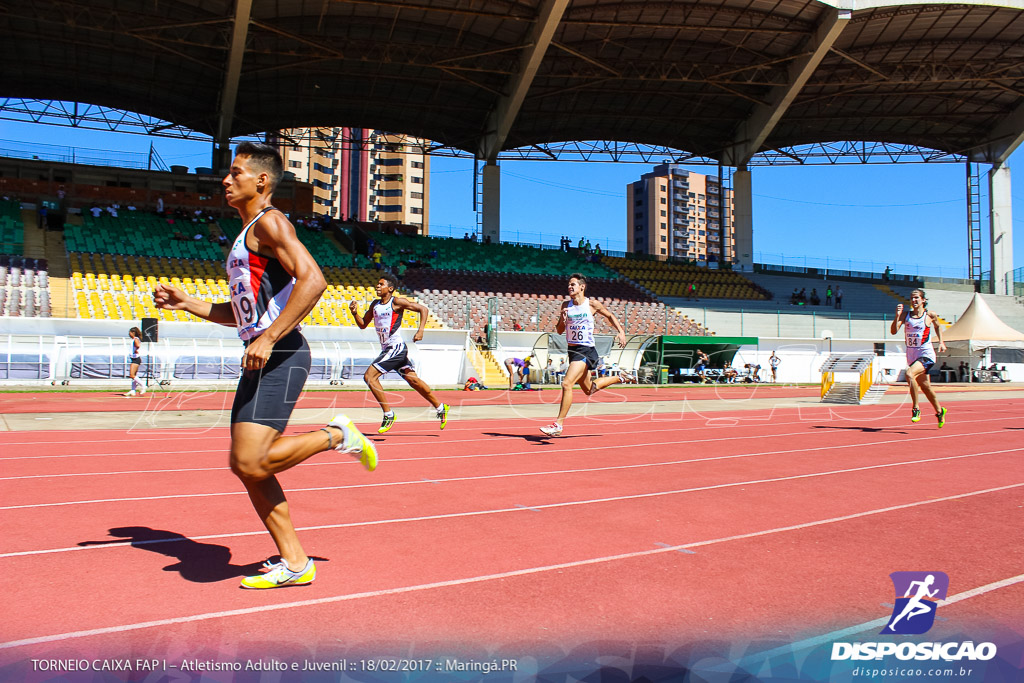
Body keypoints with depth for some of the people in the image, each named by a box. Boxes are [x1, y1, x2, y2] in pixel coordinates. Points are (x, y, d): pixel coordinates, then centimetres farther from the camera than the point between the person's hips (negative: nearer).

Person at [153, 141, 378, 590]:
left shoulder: (268, 222, -5)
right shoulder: (246, 235, 25)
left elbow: (312, 280, -21)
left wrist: (268, 338, -25)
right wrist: (186, 304, 20)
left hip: (280, 357, -10)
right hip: (258, 360, 10)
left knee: (250, 462, -19)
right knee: (246, 466, 7)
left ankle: (336, 436, 2)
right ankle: (293, 562, 15)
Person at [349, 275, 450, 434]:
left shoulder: (397, 302, -8)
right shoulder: (375, 304, 13)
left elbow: (423, 309, -8)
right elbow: (363, 325, 18)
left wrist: (421, 330, -17)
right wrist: (355, 313, 0)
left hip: (396, 348, -8)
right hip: (386, 349, 8)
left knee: (369, 376, -15)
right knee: (413, 380, 13)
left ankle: (388, 415, -8)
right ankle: (440, 407, 26)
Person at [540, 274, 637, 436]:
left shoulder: (592, 304, -6)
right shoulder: (566, 305, 5)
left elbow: (610, 315, 10)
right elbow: (559, 331, 7)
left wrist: (621, 331, -2)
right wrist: (563, 319, -13)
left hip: (586, 350, -7)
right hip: (572, 350, 7)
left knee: (567, 383, -22)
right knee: (588, 390, 21)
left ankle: (558, 425, -16)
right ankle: (621, 377, 43)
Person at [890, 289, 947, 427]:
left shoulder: (930, 315, -2)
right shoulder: (905, 315, 1)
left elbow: (937, 326, 19)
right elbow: (893, 331, -11)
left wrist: (941, 342, 9)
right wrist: (897, 316, -23)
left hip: (926, 354, -4)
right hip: (911, 355, 4)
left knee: (909, 374, -30)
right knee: (925, 386, 16)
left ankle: (915, 409, -19)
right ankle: (939, 411, 38)